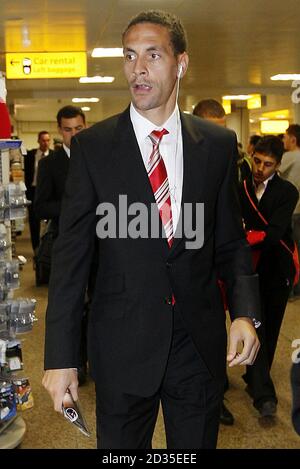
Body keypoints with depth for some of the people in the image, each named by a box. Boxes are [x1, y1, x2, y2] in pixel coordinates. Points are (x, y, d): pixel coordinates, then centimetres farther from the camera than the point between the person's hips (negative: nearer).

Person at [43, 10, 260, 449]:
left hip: (202, 342, 2)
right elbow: (71, 252, -5)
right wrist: (61, 355, -8)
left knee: (197, 444, 18)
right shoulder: (91, 145, -4)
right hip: (123, 343, -1)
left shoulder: (218, 144, 1)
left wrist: (245, 311, -10)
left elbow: (231, 240, 7)